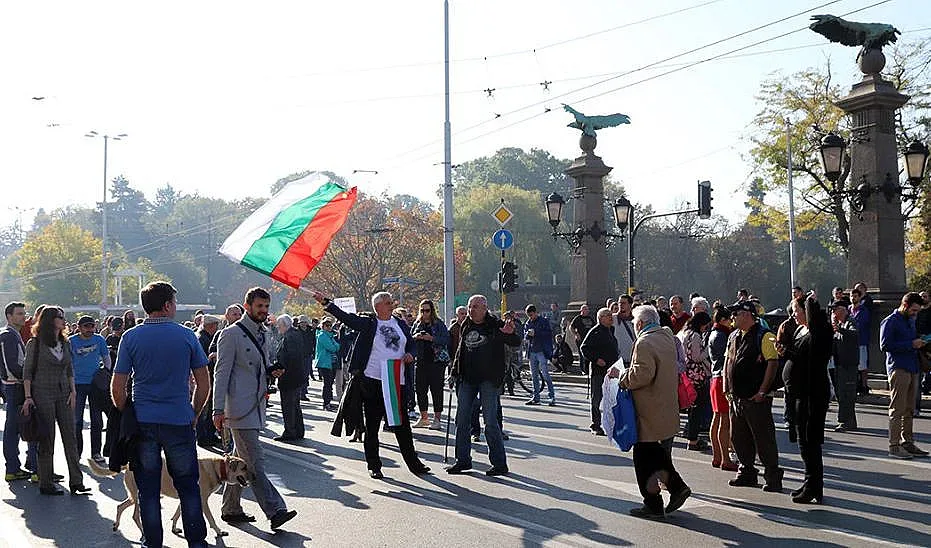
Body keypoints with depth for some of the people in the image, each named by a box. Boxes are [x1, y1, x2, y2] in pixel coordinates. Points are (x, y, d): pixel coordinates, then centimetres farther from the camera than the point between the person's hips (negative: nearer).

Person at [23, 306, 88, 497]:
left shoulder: (65, 343, 12)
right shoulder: (35, 343, -3)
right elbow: (27, 372, -3)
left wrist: (72, 391, 6)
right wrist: (28, 397, -9)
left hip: (63, 395, 5)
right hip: (43, 395, -5)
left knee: (70, 438, 0)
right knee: (47, 441, 0)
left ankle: (76, 481, 2)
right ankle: (46, 483, 9)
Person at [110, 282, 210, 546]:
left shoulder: (131, 337, -2)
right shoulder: (187, 336, -3)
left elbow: (117, 387, -3)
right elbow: (204, 383, 1)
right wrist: (194, 414, 13)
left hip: (143, 422, 1)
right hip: (180, 422, -1)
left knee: (148, 489, 10)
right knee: (188, 485, 11)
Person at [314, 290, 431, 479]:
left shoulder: (400, 324, 12)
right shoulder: (368, 323, -1)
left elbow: (411, 344, 20)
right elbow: (345, 316, -10)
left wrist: (410, 354, -2)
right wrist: (325, 302, -20)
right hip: (373, 381, -3)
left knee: (402, 423, 9)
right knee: (372, 426, 5)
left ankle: (413, 463, 19)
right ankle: (374, 465, 16)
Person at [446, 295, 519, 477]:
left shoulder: (495, 325, -6)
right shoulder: (466, 325, 11)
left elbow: (516, 342, -12)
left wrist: (510, 334, -34)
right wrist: (455, 372, 17)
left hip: (489, 379, -6)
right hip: (467, 378, 6)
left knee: (490, 421, -5)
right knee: (461, 420, 7)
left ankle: (499, 463, 5)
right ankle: (463, 460, 18)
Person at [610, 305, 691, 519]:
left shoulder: (644, 343, -19)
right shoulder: (667, 337, 10)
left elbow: (642, 374, -26)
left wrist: (621, 375, -10)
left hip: (649, 411, -9)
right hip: (667, 409, 9)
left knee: (644, 457, 2)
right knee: (656, 452, 22)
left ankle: (653, 505, 8)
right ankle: (676, 485, 14)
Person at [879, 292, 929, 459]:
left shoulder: (910, 320, 20)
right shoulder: (890, 322, -7)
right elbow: (885, 345, -16)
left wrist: (919, 342, 9)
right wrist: (911, 344, -16)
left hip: (912, 369, 9)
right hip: (898, 369, -9)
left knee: (909, 409, 11)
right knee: (897, 409, -8)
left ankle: (907, 442, 17)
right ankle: (894, 446, -6)